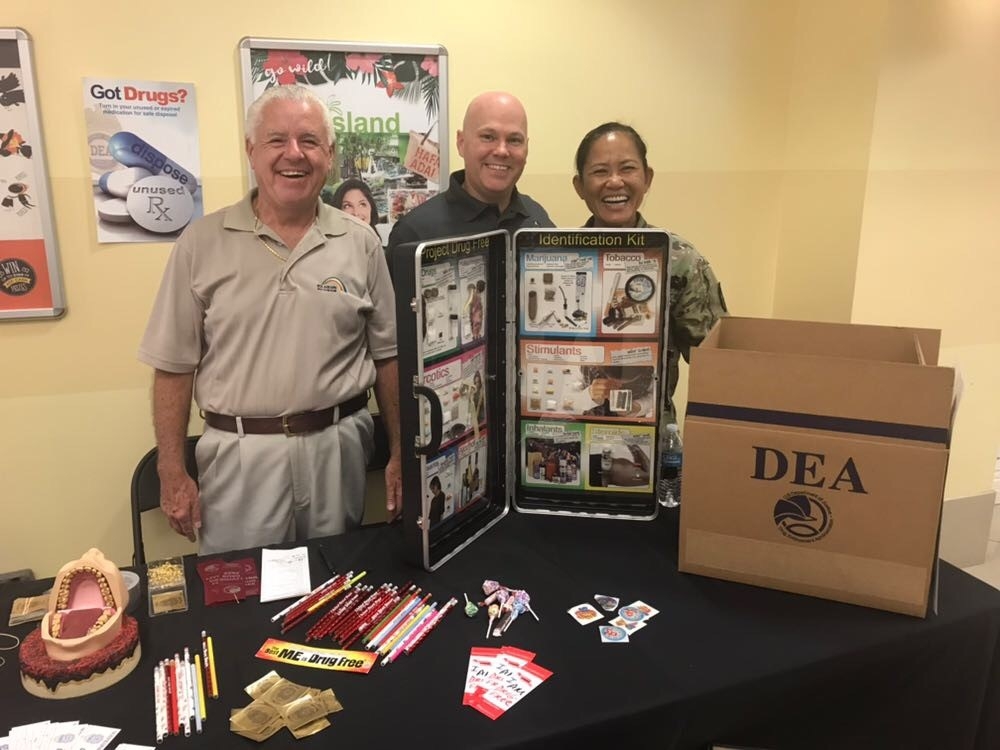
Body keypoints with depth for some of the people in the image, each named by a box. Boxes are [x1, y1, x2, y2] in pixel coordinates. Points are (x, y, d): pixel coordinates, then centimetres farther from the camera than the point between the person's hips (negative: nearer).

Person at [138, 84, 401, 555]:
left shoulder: (360, 244, 3)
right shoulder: (202, 243, -1)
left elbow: (387, 356, 6)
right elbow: (175, 365, 1)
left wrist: (400, 454, 4)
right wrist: (172, 473, -1)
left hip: (339, 448, 2)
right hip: (241, 453, -1)